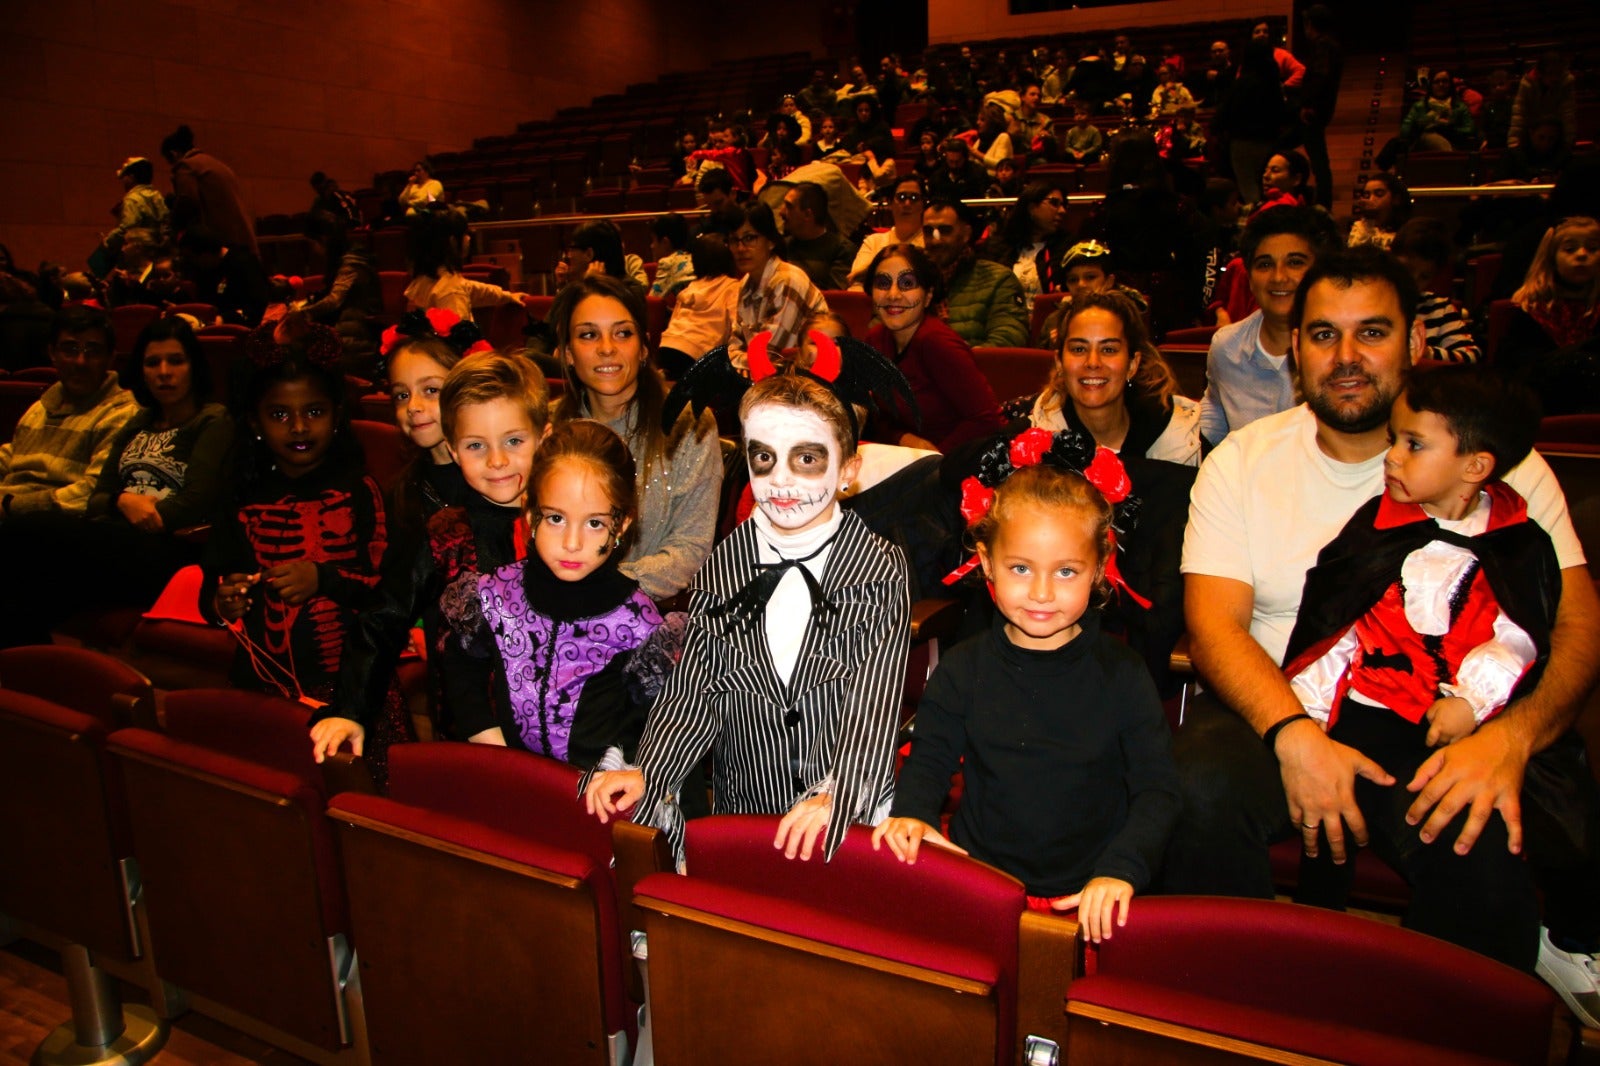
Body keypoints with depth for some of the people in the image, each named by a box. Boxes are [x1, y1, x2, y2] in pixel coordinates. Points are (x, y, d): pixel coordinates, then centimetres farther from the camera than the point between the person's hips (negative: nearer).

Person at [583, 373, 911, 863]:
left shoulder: (881, 569, -3)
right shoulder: (721, 568, 4)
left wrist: (835, 797, -25)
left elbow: (875, 702, -11)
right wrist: (645, 774, -11)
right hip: (740, 815, 2)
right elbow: (692, 693, 4)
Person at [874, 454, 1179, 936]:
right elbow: (930, 755, 9)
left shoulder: (1122, 675, -1)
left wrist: (1120, 870, -17)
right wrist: (912, 811, -13)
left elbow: (1156, 788, -2)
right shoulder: (964, 668, 2)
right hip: (978, 879, 2)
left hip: (1086, 896, -1)